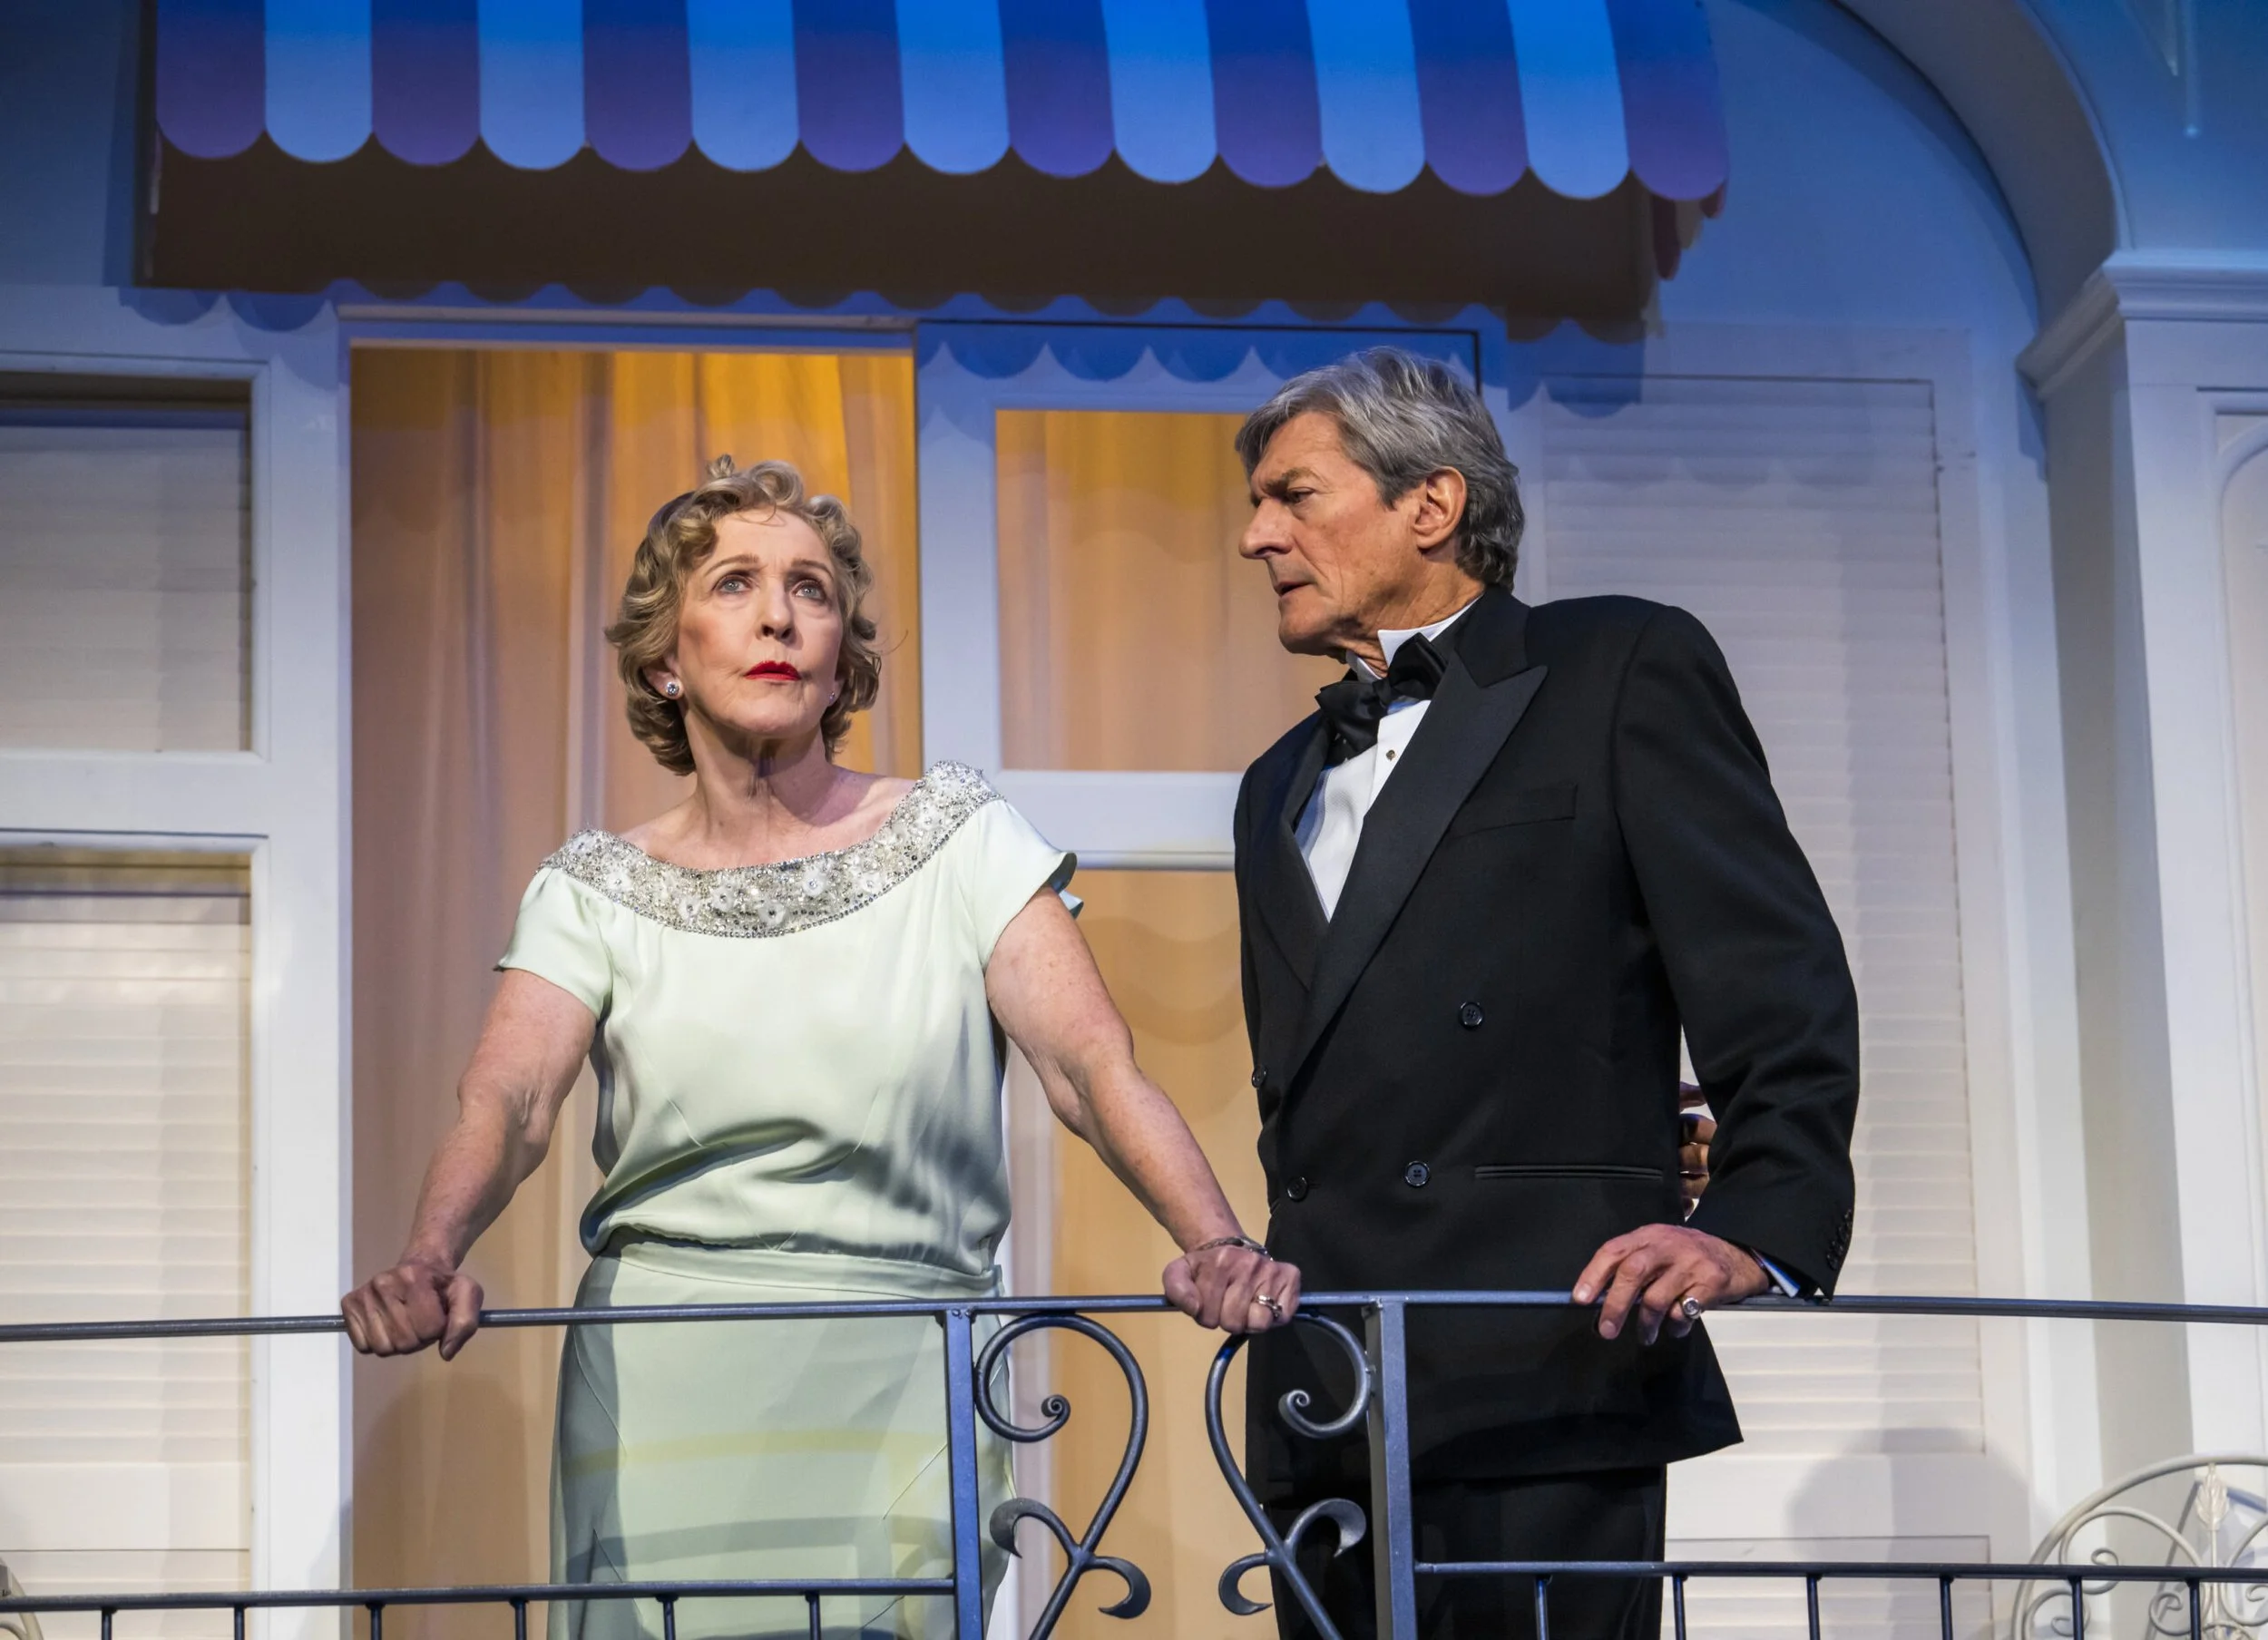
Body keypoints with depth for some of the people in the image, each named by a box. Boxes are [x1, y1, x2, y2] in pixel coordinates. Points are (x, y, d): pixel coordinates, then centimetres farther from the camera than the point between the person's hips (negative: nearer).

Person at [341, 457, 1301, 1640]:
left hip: (903, 1397, 0)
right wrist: (428, 1263, -32)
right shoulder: (595, 891, 5)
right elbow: (508, 1100, -11)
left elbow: (1094, 1065, -7)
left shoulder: (953, 837, 4)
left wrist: (1215, 1244, -25)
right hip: (668, 1398, 0)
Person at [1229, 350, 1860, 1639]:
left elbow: (1780, 994, -2)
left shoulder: (1624, 668, 7)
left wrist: (1762, 1235, -16)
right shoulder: (1282, 786, 28)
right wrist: (1265, 1264, 14)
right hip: (1323, 1407, 7)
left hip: (1538, 1383, -6)